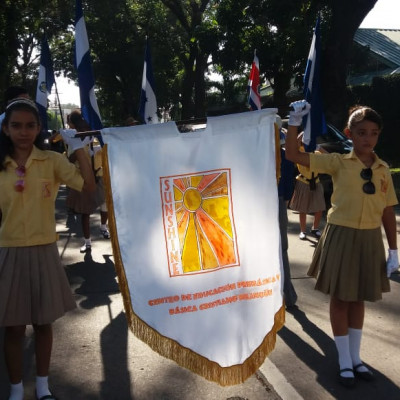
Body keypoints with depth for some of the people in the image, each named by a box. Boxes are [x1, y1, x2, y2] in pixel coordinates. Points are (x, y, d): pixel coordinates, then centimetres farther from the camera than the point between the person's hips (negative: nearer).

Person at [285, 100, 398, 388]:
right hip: (342, 236, -3)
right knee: (340, 298, 7)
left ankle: (355, 357, 32)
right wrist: (295, 122, -18)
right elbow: (294, 155, -9)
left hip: (370, 239, 3)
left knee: (358, 299, 16)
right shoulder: (338, 162, -7)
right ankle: (344, 361, 23)